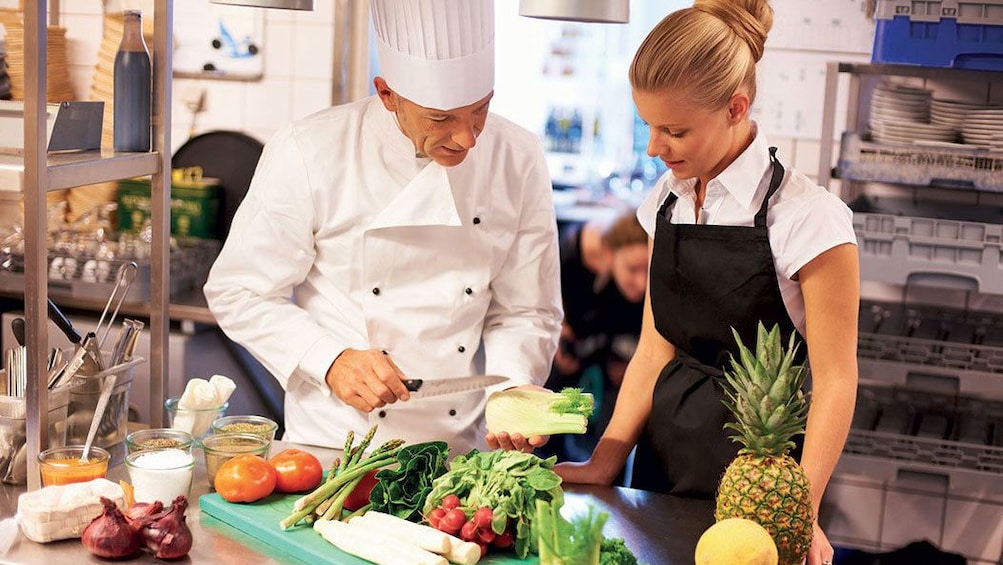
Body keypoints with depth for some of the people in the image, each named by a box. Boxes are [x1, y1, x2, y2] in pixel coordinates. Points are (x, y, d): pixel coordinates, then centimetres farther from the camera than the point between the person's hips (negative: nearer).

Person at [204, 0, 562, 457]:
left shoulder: (518, 161, -5)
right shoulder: (310, 153, -13)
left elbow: (526, 311, 4)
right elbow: (239, 293, -5)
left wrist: (513, 387, -14)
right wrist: (331, 362, -17)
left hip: (458, 456, 3)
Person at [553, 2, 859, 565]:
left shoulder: (805, 216, -17)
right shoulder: (666, 202, 2)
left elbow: (835, 379, -15)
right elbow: (656, 348, 5)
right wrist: (606, 461, -4)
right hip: (666, 452, 6)